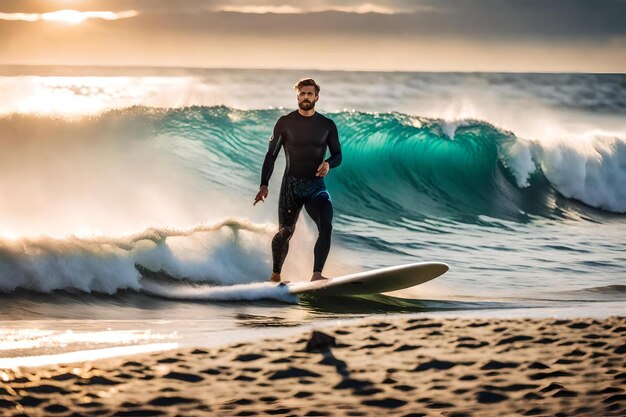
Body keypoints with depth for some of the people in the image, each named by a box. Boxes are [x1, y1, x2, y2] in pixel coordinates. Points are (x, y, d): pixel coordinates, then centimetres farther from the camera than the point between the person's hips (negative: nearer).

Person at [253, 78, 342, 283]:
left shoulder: (327, 125, 5)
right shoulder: (285, 123, 0)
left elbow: (338, 155, 11)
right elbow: (271, 155, 2)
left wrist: (328, 163, -14)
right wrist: (264, 185, -7)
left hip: (316, 186, 1)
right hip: (291, 185, -1)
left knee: (326, 226, -22)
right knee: (285, 232, 4)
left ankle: (316, 275, -27)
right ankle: (275, 275, 26)